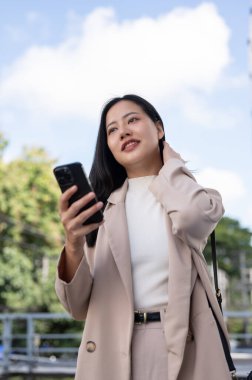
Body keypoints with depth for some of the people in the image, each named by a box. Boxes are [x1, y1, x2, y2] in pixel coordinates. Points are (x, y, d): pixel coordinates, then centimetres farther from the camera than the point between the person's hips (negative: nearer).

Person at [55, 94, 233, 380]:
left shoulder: (196, 195, 4)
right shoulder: (100, 206, 3)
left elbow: (192, 215, -22)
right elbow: (80, 307, 0)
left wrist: (167, 158, -1)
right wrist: (73, 247, -21)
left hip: (186, 352, 0)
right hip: (111, 355, 1)